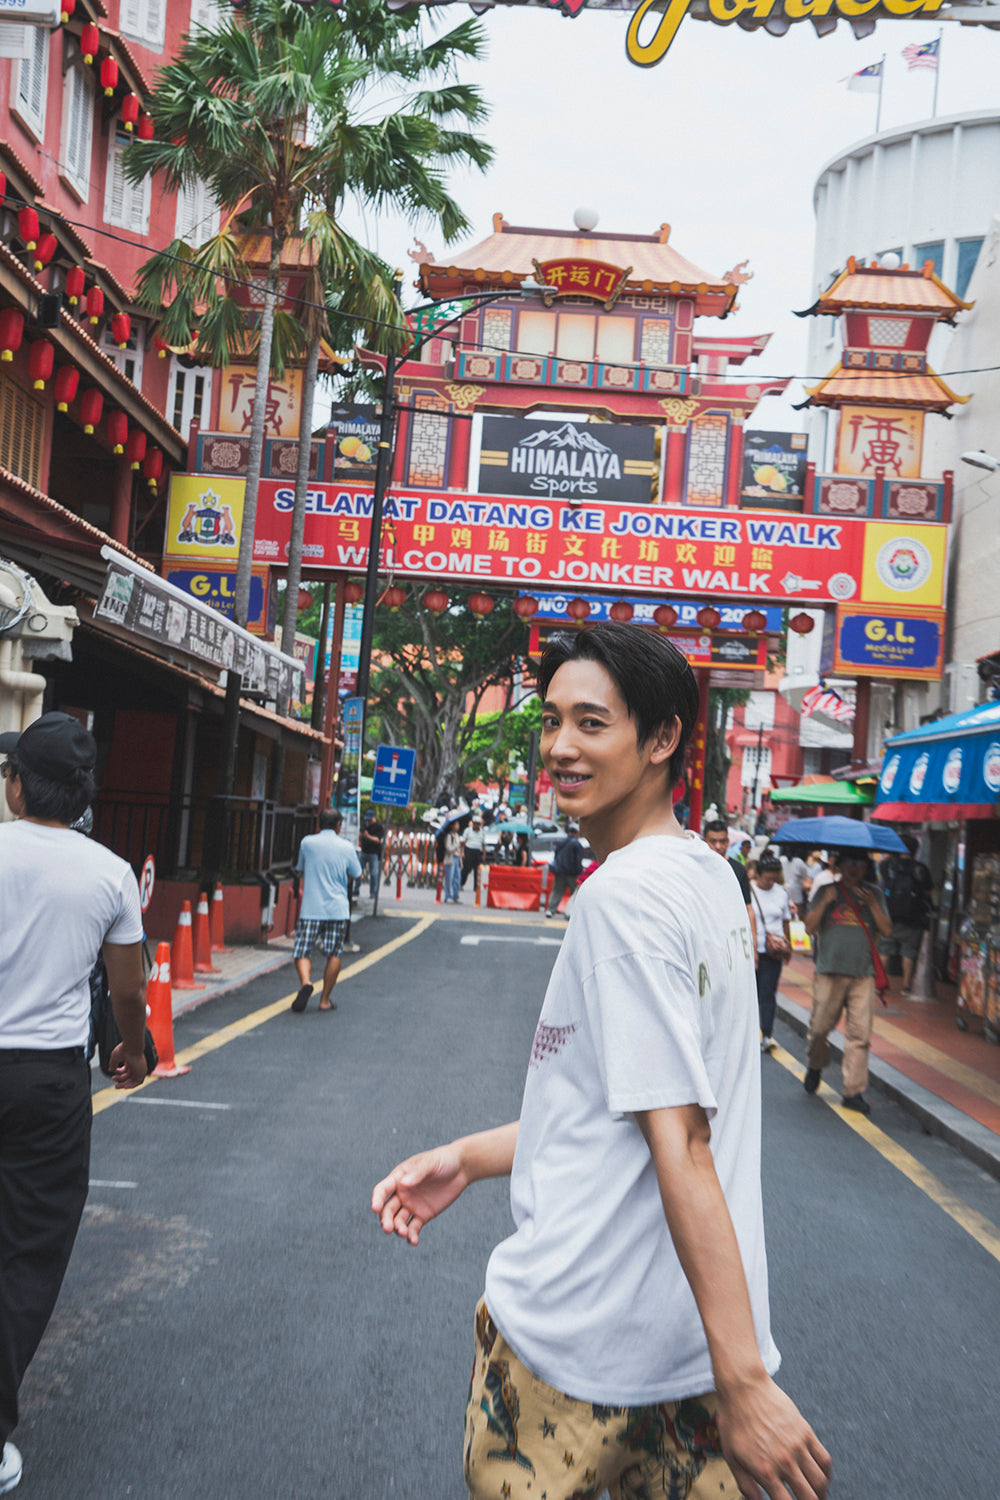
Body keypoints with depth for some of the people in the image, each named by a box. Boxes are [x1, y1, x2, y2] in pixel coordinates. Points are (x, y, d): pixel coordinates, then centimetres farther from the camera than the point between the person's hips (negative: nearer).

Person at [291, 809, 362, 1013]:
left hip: (311, 909, 0)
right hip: (338, 909, 0)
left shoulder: (307, 843, 1)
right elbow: (358, 875, 12)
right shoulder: (346, 847, 0)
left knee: (302, 953, 3)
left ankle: (305, 983, -24)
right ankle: (325, 1000, 12)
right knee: (334, 955, 11)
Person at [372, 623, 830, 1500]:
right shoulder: (710, 876, 8)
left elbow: (679, 1143, -24)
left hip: (578, 1343, -8)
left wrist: (743, 1379, -23)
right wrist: (472, 1157, 12)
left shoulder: (623, 895, -20)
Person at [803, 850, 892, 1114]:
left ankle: (854, 1091, 1)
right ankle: (814, 1067, 31)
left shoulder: (873, 893, 12)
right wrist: (825, 901, -11)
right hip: (829, 971, -1)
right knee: (820, 1026, 1)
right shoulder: (826, 891, 9)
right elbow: (809, 927, 1)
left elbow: (887, 930, 3)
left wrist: (871, 902, -7)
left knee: (859, 1034, -5)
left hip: (863, 973, 1)